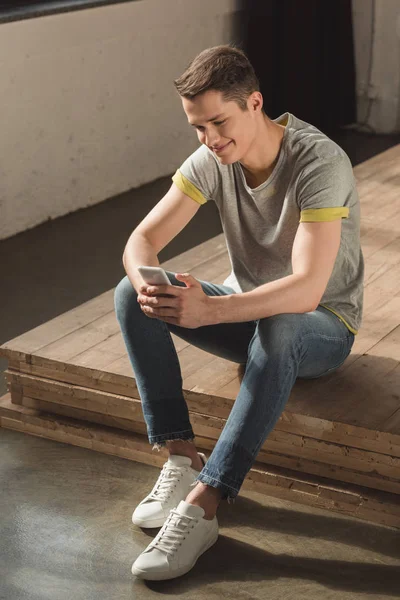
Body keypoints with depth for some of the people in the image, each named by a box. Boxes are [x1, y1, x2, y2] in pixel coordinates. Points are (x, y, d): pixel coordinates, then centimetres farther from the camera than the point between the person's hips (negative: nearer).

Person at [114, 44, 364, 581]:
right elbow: (141, 240, -11)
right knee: (130, 295, -17)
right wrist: (148, 285, -35)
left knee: (276, 331, -42)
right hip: (247, 307, 6)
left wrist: (210, 309, -48)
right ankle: (182, 457, -20)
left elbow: (307, 290, -37)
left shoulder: (319, 163, -27)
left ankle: (202, 506, -38)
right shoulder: (212, 160, -9)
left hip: (322, 328, -5)